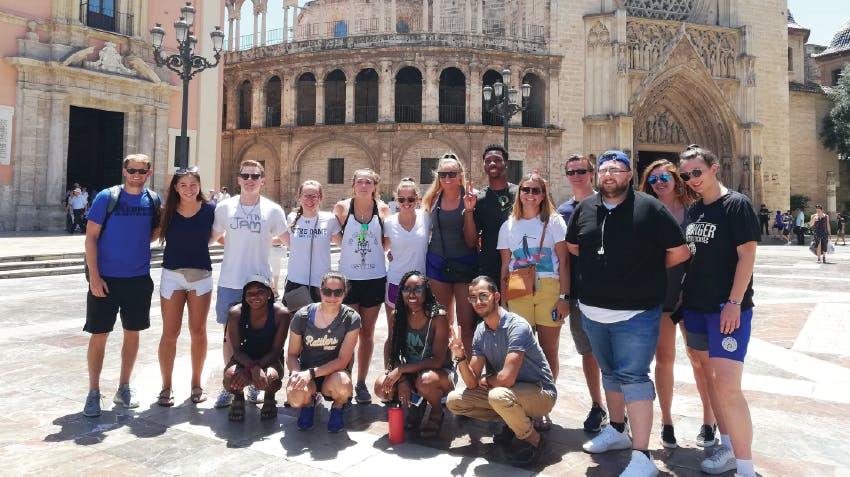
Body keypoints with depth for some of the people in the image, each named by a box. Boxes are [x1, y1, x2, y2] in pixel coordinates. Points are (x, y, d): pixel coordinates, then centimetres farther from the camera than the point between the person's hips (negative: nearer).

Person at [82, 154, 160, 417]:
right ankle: (93, 392, 15)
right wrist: (94, 276, -12)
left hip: (139, 278, 3)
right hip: (105, 278, -3)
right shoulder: (106, 197, -5)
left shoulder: (153, 199, 4)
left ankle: (124, 388, 24)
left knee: (132, 333, 10)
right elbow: (91, 237, -6)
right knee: (99, 334, 2)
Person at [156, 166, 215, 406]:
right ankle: (166, 387, 18)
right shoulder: (168, 211, -2)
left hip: (201, 276, 0)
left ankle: (196, 384, 24)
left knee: (198, 332, 9)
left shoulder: (209, 210, -4)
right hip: (171, 276, 0)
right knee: (170, 333, 5)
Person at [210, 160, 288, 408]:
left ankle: (255, 383, 24)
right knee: (230, 335, 9)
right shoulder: (224, 207, 2)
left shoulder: (273, 210, -2)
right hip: (229, 282, 1)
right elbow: (211, 238, 16)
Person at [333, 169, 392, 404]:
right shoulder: (342, 207, -2)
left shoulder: (383, 209, 0)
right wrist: (352, 248, -1)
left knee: (367, 332, 11)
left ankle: (361, 383, 23)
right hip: (348, 277, -1)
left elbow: (387, 241, 9)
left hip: (375, 278, 2)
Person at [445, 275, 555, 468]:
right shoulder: (481, 330, 0)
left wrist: (486, 380, -10)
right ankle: (514, 419, 11)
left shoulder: (516, 326, -24)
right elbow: (472, 383, -3)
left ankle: (534, 439, -8)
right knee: (453, 401, -1)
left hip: (541, 393, -7)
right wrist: (460, 356, -21)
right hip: (508, 391, 8)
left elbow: (506, 378, -32)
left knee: (498, 395, -37)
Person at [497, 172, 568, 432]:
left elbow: (564, 262, 1)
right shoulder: (509, 226, 13)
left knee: (549, 351, 2)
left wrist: (564, 296, -7)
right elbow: (505, 267, 13)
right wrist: (503, 300, 8)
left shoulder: (554, 222, 5)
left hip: (549, 290, -2)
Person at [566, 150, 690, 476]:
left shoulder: (650, 208, -9)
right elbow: (573, 246, 21)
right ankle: (617, 430, 38)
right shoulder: (584, 209, 6)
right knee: (610, 373, 20)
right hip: (593, 311, 6)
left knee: (633, 377, -6)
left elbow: (680, 252, -6)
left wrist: (647, 272, 3)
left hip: (636, 314, -6)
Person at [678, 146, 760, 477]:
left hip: (728, 308, -7)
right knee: (710, 376, 14)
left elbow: (747, 256, -13)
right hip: (696, 306, 8)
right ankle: (728, 446, 28)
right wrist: (683, 294, 12)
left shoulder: (736, 204, -8)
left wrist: (734, 303, -18)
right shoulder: (693, 210, 12)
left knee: (727, 385, -13)